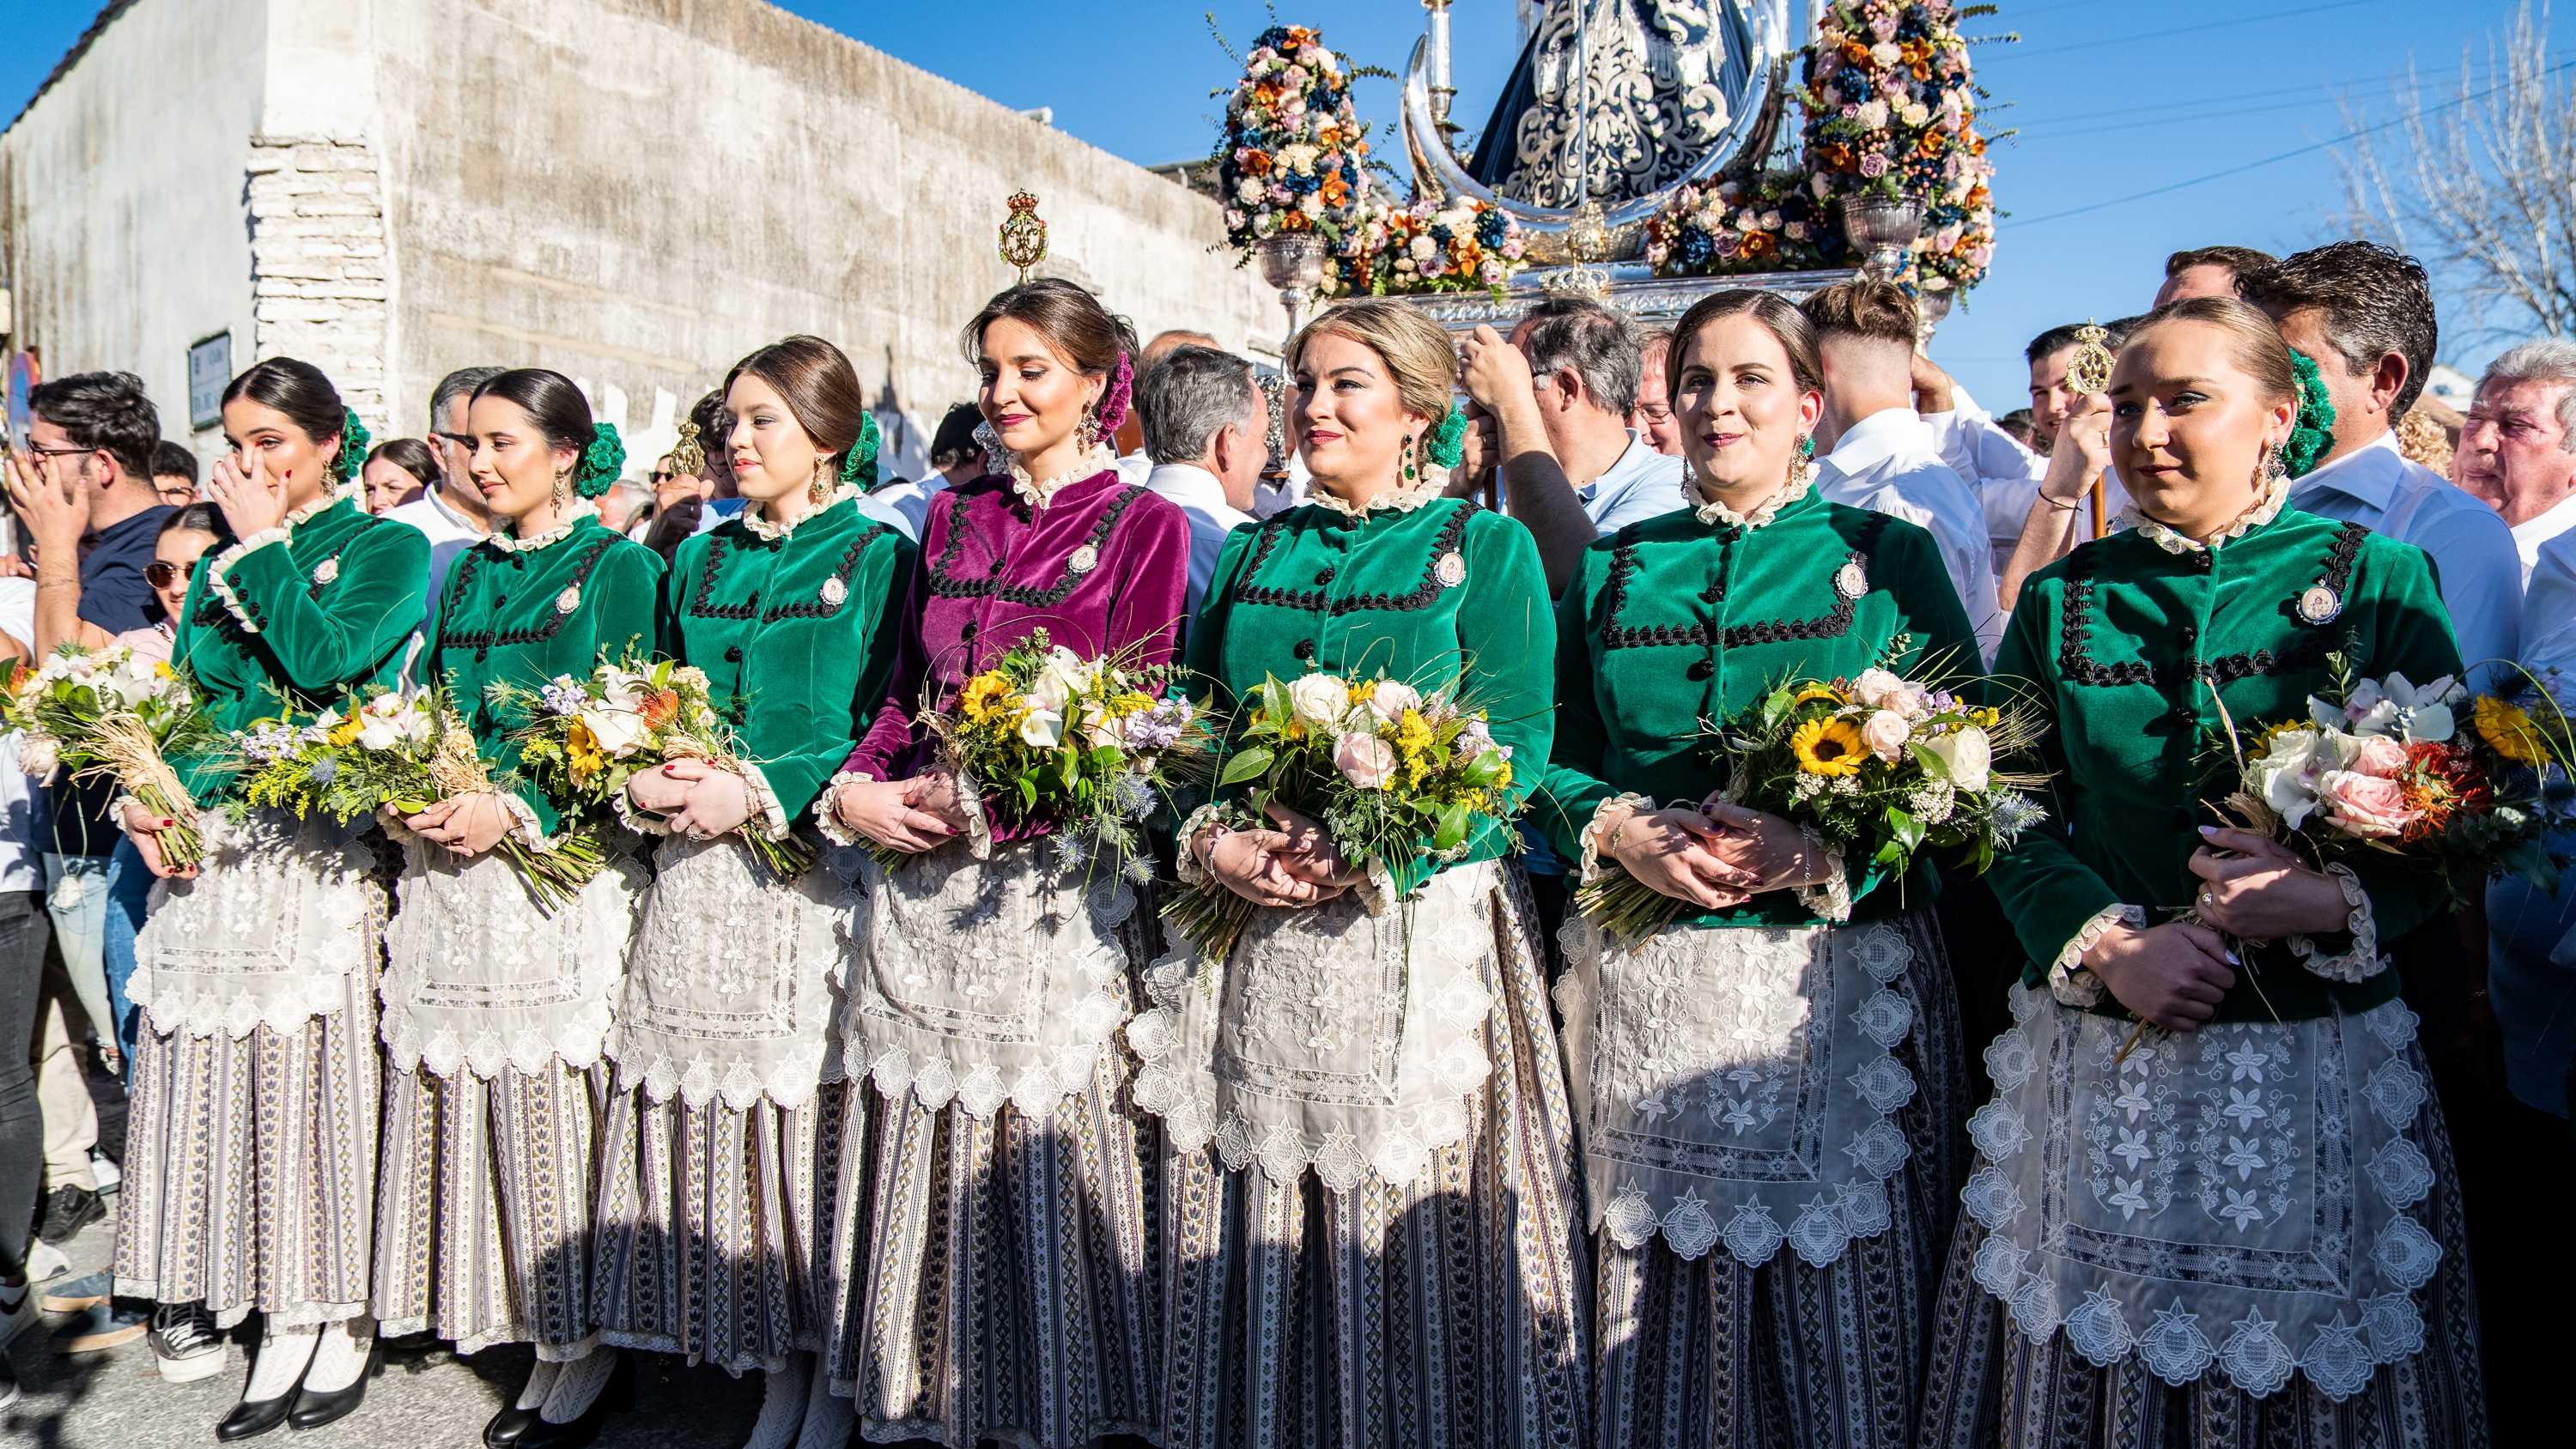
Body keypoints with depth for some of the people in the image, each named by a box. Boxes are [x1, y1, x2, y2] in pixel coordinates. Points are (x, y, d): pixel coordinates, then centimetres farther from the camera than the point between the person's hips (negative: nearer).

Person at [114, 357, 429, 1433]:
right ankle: (201, 1286, 21)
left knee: (305, 1066, -4)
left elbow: (322, 658, -15)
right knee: (202, 1066, 7)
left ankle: (323, 1312, 6)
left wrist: (263, 544, -6)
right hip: (207, 845, 6)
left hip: (316, 848, -5)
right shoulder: (220, 558, 18)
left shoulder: (386, 547, 1)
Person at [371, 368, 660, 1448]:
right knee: (461, 1092, 8)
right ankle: (507, 1310, 21)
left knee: (552, 1097, -4)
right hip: (450, 871, 7)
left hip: (561, 865, -6)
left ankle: (580, 1333, 8)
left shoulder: (618, 568, -2)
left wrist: (516, 810, -19)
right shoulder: (468, 574, 18)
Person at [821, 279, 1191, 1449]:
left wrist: (985, 803, -14)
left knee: (1044, 1141, 1)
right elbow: (907, 693, 17)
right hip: (923, 877, 5)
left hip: (1054, 877, -5)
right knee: (924, 1137, 10)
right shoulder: (952, 519, 15)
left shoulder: (1143, 526, -1)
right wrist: (855, 791, -1)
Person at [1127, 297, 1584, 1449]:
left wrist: (1361, 858, -20)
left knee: (1413, 1248, 4)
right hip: (1250, 942, 4)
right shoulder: (1253, 554, 14)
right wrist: (1215, 844, -8)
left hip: (1422, 934, -4)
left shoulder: (1487, 551, 1)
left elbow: (1511, 749, -8)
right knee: (1257, 1234, 12)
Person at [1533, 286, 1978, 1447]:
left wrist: (1818, 848, -16)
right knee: (1658, 1298, 9)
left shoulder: (1887, 557, 4)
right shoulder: (1613, 570, 12)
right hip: (1649, 991, 2)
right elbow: (1553, 761, 10)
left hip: (1839, 985, -2)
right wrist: (1621, 833, -10)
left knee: (1847, 1313, 5)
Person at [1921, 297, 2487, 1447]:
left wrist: (2332, 900, -19)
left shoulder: (2379, 578, 1)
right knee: (2089, 1357, 11)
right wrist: (2107, 942, -14)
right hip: (2093, 1059, 2)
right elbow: (2011, 817, 2)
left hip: (2317, 1060, -1)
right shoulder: (2062, 598, 7)